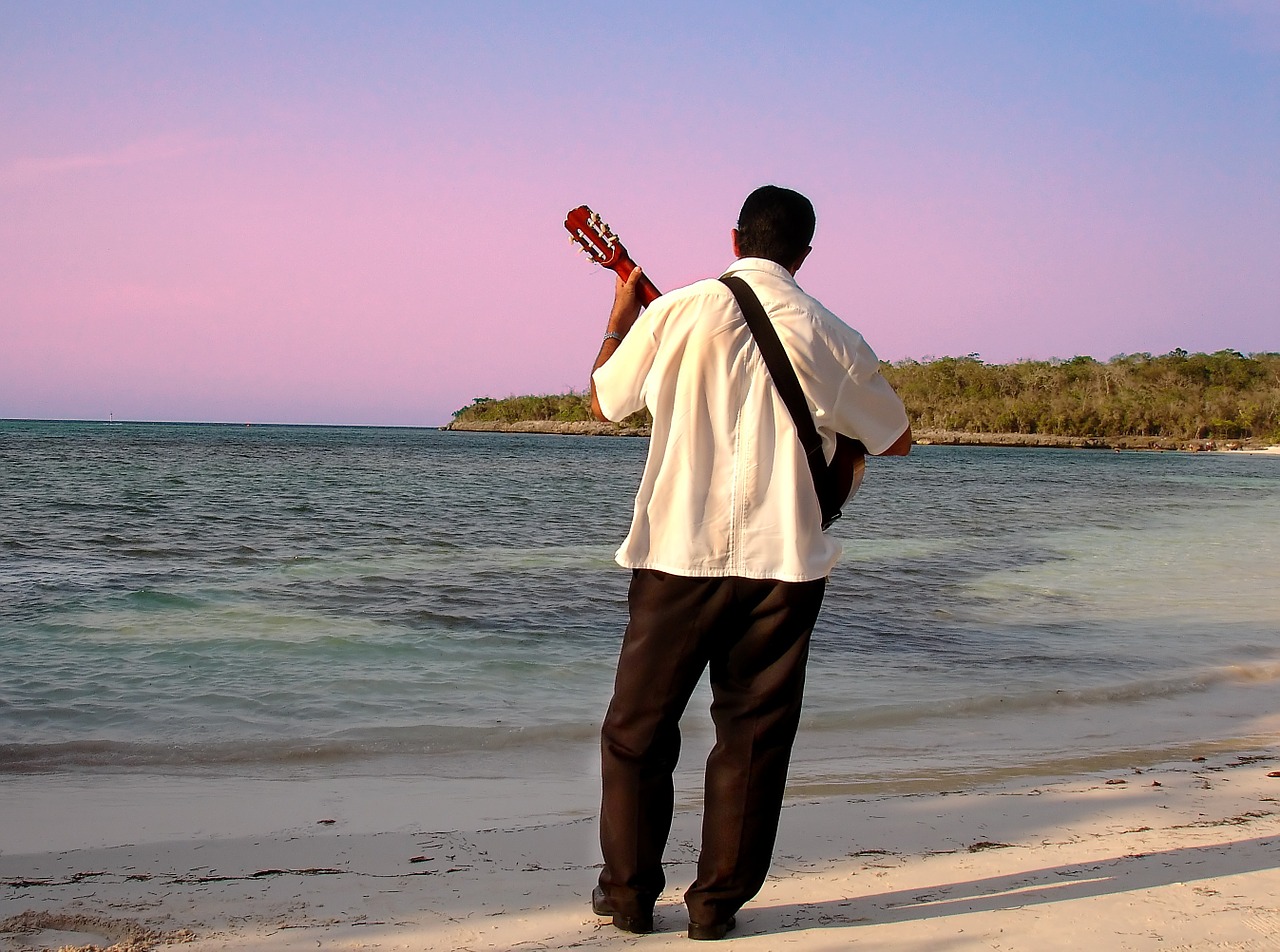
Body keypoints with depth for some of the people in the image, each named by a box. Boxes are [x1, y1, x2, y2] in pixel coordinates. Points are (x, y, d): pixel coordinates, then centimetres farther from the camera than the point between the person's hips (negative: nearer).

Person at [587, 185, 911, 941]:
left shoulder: (676, 312, -3)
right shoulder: (828, 336, 0)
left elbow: (603, 403, 11)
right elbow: (898, 440, 12)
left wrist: (619, 321, 26)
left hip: (679, 553, 0)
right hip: (782, 561, 1)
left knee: (639, 727, 13)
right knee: (754, 733, 11)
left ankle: (629, 894, 19)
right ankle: (717, 904, 16)